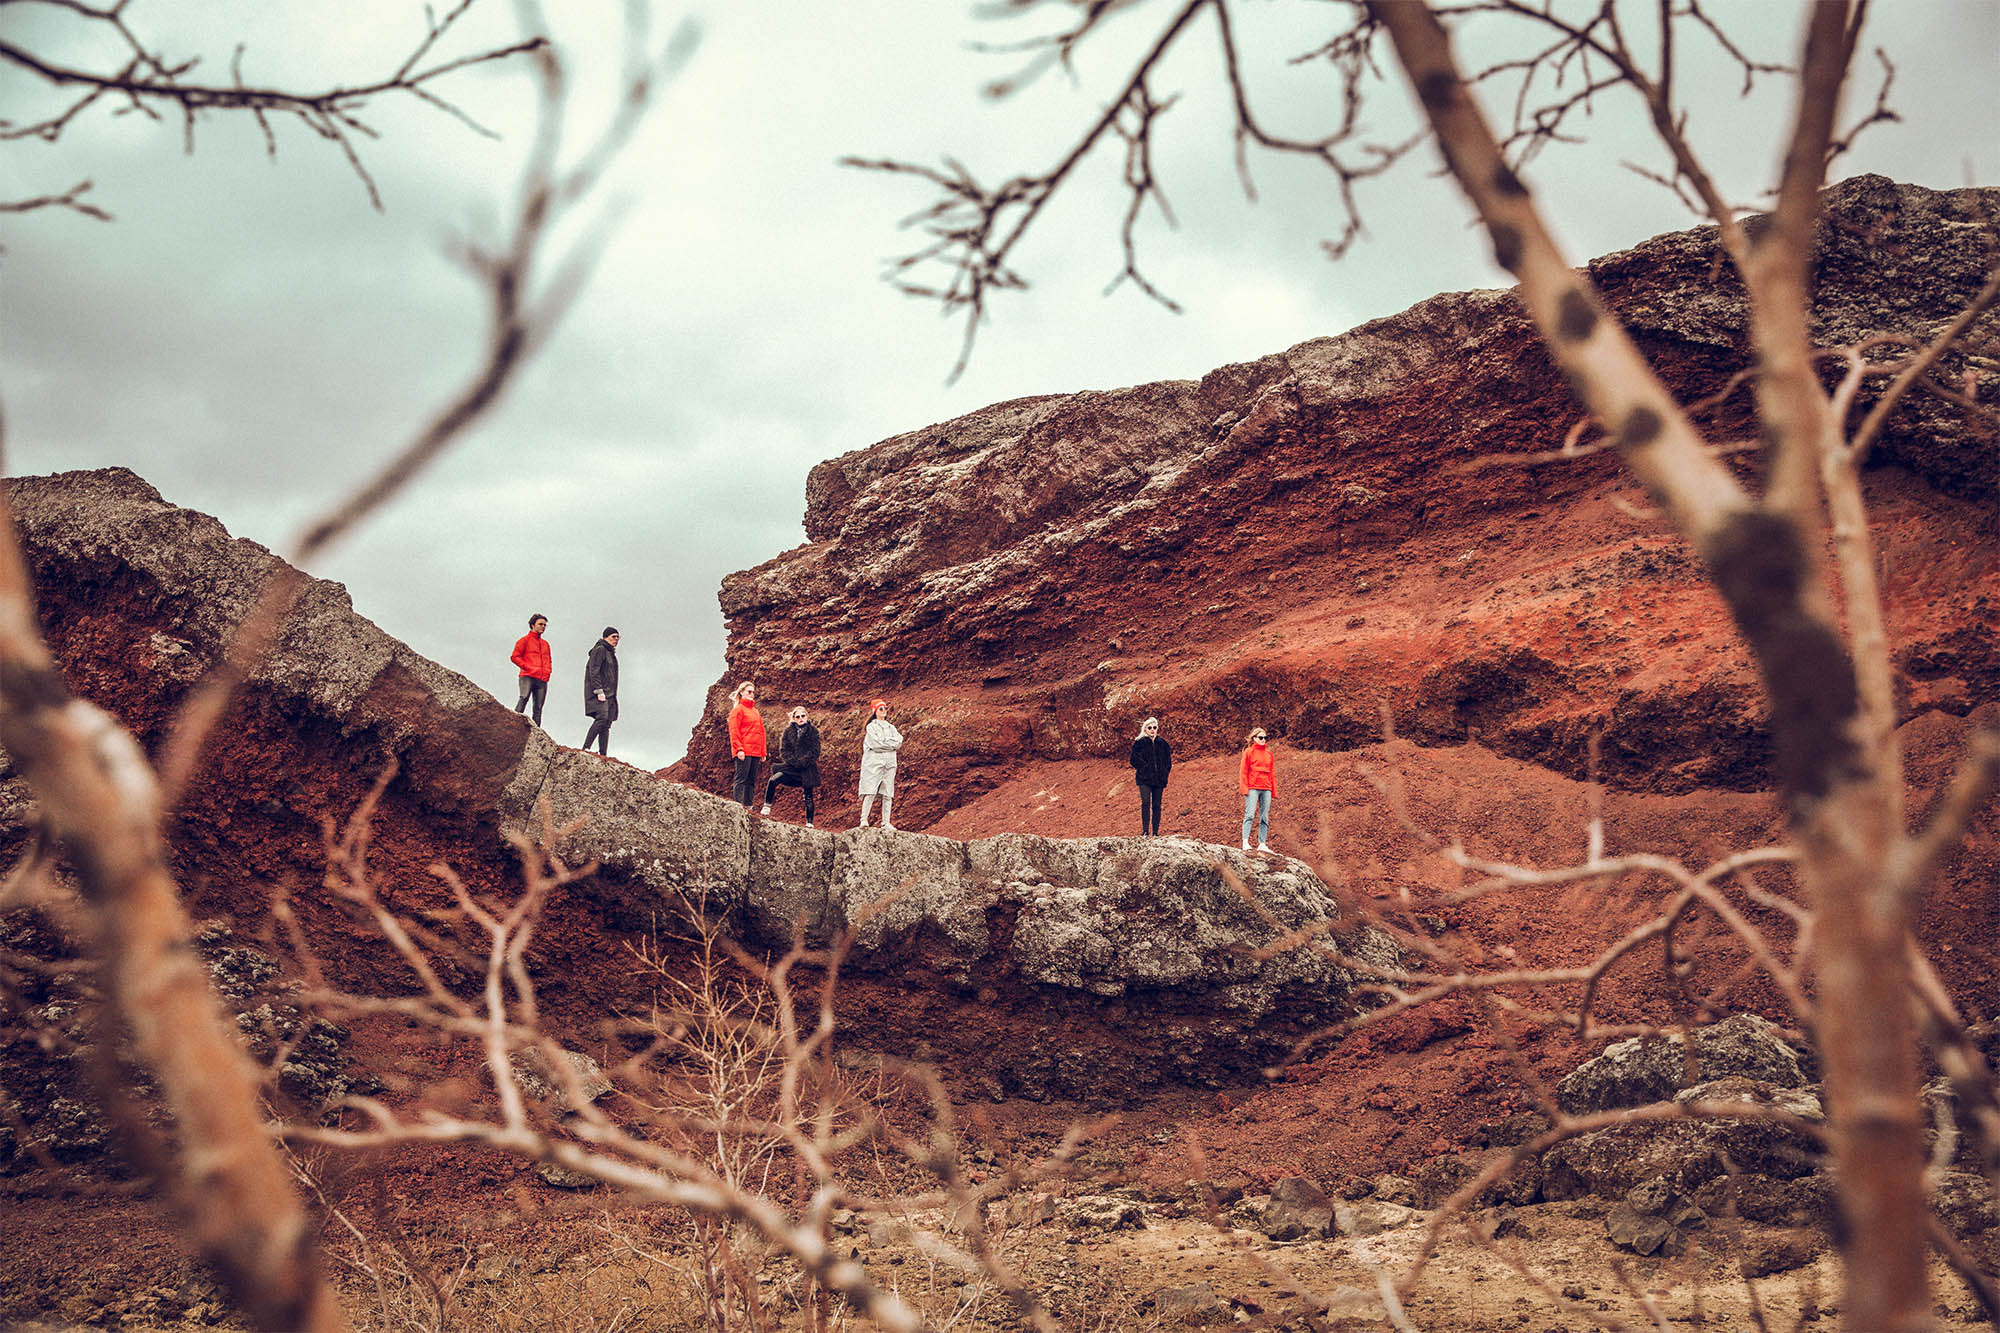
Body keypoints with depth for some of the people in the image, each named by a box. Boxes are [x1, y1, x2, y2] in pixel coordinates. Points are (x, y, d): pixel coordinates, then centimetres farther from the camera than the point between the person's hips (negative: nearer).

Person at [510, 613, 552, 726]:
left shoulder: (545, 643, 25)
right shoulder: (525, 640, 7)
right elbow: (515, 657, 0)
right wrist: (527, 667, -8)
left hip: (542, 680, 5)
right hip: (527, 677, -5)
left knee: (538, 709, -2)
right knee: (524, 698, -27)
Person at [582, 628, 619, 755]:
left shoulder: (611, 653, 25)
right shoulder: (600, 650, -3)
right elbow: (594, 672, -13)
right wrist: (599, 691, -20)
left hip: (609, 694, 9)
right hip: (600, 692, -9)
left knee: (606, 725, 0)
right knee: (602, 717, -25)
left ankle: (603, 754, -6)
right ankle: (585, 748, -26)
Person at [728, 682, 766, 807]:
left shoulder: (755, 711, 21)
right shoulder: (738, 709, -2)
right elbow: (734, 731, -9)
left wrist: (763, 752, 17)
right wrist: (739, 749, -18)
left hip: (756, 751, 7)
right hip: (744, 751, -7)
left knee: (752, 780, 6)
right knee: (741, 778, -9)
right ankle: (738, 805, -11)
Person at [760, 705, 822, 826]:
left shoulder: (813, 731, 1)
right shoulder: (789, 731, 8)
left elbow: (815, 751, -4)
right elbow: (784, 750, 3)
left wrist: (802, 762, -14)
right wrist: (793, 761, -12)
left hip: (807, 768, -2)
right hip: (791, 766, 2)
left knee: (808, 796, 0)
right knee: (773, 781, -19)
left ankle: (809, 823, 9)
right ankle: (767, 806, -5)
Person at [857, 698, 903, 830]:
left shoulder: (891, 727, 20)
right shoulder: (871, 726, 4)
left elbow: (898, 743, 6)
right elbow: (875, 744, -9)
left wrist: (883, 742, -5)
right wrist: (891, 743, -1)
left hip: (889, 762, 5)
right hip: (874, 761, -5)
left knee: (888, 794, -1)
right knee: (870, 792, -13)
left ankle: (886, 823, -2)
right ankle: (864, 820, -14)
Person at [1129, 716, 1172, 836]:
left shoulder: (1163, 744, 12)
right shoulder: (1139, 743, 3)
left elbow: (1168, 762, 15)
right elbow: (1134, 760, 0)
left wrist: (1164, 774, 2)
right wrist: (1145, 768, -9)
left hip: (1159, 780, 3)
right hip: (1144, 779, -3)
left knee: (1156, 805, 3)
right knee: (1145, 802, -17)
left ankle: (1155, 832, 7)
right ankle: (1145, 831, -14)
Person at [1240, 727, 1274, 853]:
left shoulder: (1268, 754, 16)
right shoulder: (1249, 752, 3)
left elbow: (1272, 772, 18)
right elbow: (1244, 771, -1)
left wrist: (1274, 789, 12)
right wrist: (1245, 789, -9)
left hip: (1266, 788, 5)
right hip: (1253, 788, -5)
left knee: (1265, 817, 4)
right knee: (1249, 814, -11)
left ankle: (1262, 844, 7)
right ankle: (1245, 842, -13)